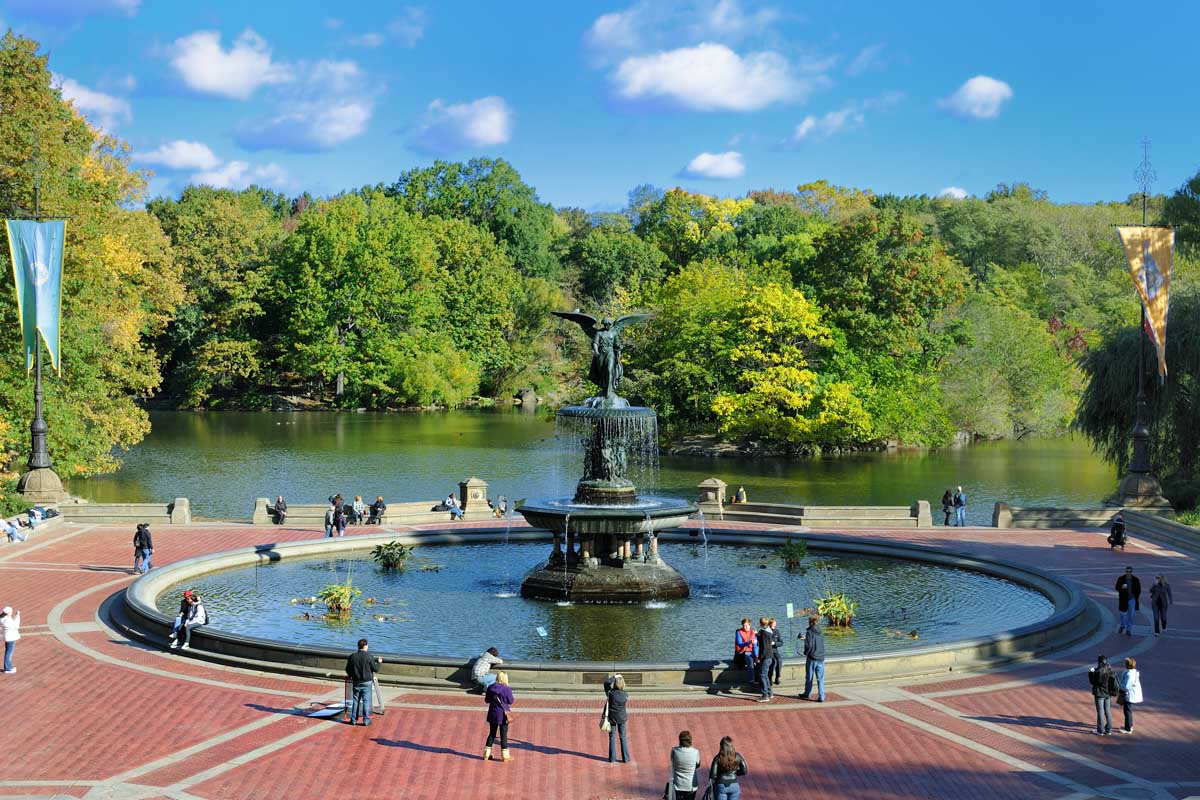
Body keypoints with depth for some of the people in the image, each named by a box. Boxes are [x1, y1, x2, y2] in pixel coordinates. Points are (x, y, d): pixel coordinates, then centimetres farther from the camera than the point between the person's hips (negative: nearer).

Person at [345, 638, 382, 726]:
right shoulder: (369, 657, -13)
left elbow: (348, 669, 4)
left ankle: (353, 719, 15)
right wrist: (379, 662, 14)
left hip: (356, 682, 3)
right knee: (366, 701, 4)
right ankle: (366, 720, 5)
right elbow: (375, 669, -6)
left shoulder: (352, 656, -3)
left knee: (356, 700, 13)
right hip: (366, 682, -3)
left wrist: (351, 675, 26)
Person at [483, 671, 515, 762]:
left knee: (492, 734, 15)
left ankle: (487, 754, 18)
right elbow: (511, 701, -8)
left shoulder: (490, 688, -3)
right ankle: (505, 755, 10)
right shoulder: (506, 689, -17)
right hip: (503, 715, -4)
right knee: (504, 735, 5)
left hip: (493, 714, 4)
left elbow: (487, 700, 6)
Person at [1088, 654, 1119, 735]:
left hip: (1099, 694, -7)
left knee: (1100, 712, 2)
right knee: (1107, 711, 16)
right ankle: (1108, 729, 22)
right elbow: (1114, 683, 5)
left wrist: (1091, 672, 0)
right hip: (1108, 694, 7)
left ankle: (1100, 730, 8)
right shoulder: (1110, 670, -1)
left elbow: (1092, 681, -11)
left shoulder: (1098, 672, -22)